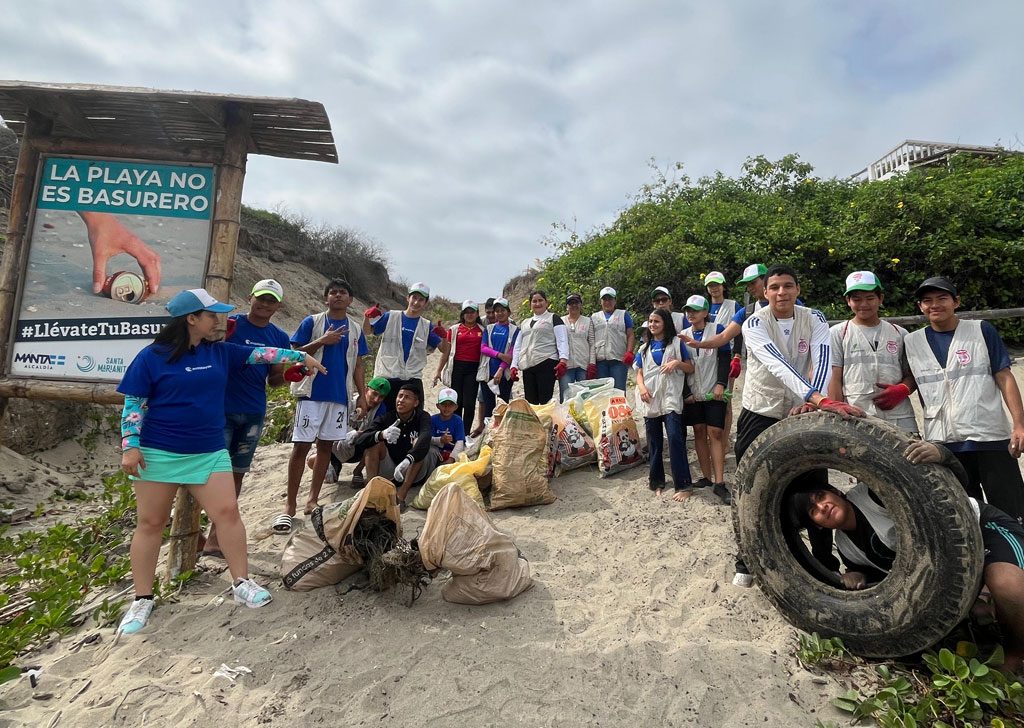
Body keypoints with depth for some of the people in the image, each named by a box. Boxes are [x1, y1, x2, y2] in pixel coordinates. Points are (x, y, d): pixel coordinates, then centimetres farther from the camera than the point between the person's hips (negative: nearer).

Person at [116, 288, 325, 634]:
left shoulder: (220, 352, 6)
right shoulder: (152, 356, -6)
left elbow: (259, 353, 7)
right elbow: (133, 404, -5)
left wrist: (302, 356, 2)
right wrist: (130, 447, -11)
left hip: (209, 453, 3)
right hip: (158, 453, -3)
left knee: (227, 512, -2)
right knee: (151, 523, 7)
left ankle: (241, 583, 10)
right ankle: (142, 600, 22)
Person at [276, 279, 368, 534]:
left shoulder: (355, 330, 11)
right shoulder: (311, 322, 2)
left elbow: (358, 365, 12)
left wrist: (361, 395, 5)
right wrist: (322, 341, -14)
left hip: (340, 396, 3)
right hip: (312, 393, -3)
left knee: (326, 446, 8)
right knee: (301, 446, -4)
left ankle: (313, 500, 19)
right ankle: (290, 505, 5)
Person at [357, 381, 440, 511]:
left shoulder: (422, 417, -6)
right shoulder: (386, 419, 0)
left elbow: (425, 437, -30)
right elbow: (360, 440, -15)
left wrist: (407, 460, -48)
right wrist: (381, 435, -37)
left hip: (414, 475, -2)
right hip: (388, 474, 2)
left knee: (418, 442, -26)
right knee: (375, 440, -15)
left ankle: (400, 498, -34)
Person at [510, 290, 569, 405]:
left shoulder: (553, 318, 9)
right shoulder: (525, 323, 25)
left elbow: (562, 341, -2)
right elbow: (517, 346, 23)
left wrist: (563, 360, -17)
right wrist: (514, 365, 11)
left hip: (547, 364, -5)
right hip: (527, 367, 6)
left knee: (545, 401, -11)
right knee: (530, 402, 3)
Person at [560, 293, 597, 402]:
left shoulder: (588, 321, 13)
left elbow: (592, 344, 6)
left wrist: (592, 363, -4)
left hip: (584, 364, 0)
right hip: (566, 364, 0)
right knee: (565, 397, -4)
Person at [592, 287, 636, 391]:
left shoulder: (624, 315, 12)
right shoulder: (594, 317, 19)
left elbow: (631, 335, 6)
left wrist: (629, 352, -9)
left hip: (619, 360, -2)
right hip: (599, 360, 2)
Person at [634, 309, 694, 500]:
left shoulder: (676, 343, 5)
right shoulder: (645, 348, 17)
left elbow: (690, 368, 4)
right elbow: (639, 373, 14)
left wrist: (677, 363, -16)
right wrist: (642, 388, -6)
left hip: (671, 399, -4)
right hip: (650, 401, 4)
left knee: (675, 439, -15)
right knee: (654, 443, 9)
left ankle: (683, 485, -10)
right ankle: (656, 481, 20)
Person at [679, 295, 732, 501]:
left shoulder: (717, 330, 0)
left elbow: (725, 358, -4)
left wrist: (721, 384, -14)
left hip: (714, 391, -4)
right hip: (693, 393, 4)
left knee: (715, 433, -7)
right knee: (699, 432, 6)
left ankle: (719, 482, -7)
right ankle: (707, 476, 15)